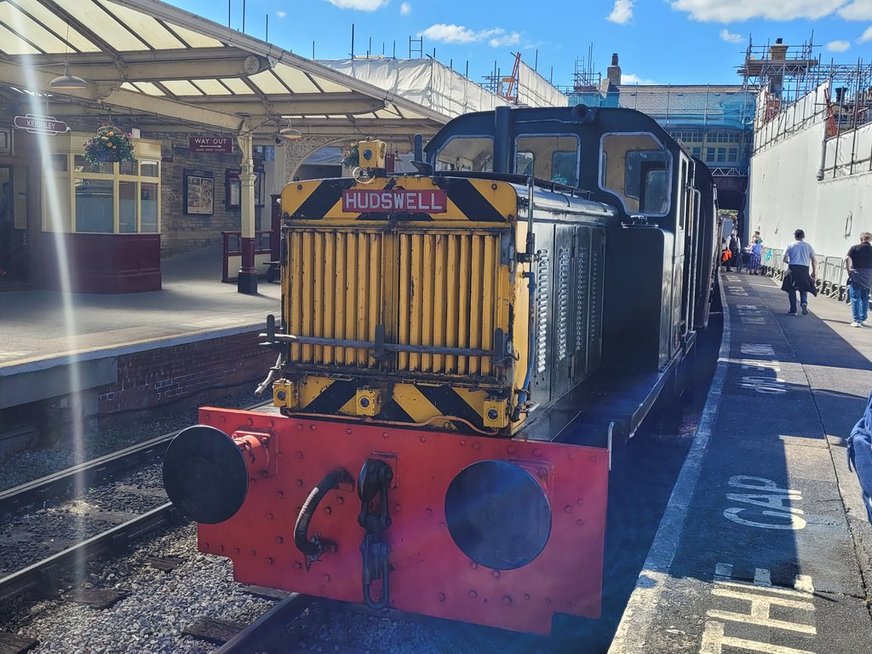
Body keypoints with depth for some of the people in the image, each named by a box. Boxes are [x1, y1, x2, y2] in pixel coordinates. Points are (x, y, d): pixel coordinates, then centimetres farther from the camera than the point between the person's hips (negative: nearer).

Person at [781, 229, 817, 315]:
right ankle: (804, 302, -17)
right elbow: (813, 261, 6)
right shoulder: (808, 246, 10)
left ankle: (793, 309, 7)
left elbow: (785, 259, -2)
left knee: (791, 289, 8)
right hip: (805, 269, 1)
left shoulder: (790, 246, 5)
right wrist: (814, 272, 12)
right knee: (804, 289, 12)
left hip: (793, 269, -1)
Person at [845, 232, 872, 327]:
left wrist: (849, 271, -5)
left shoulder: (855, 248, -4)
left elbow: (847, 259, -15)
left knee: (855, 298, 1)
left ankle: (856, 320, -3)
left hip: (856, 276, -3)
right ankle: (863, 319, 20)